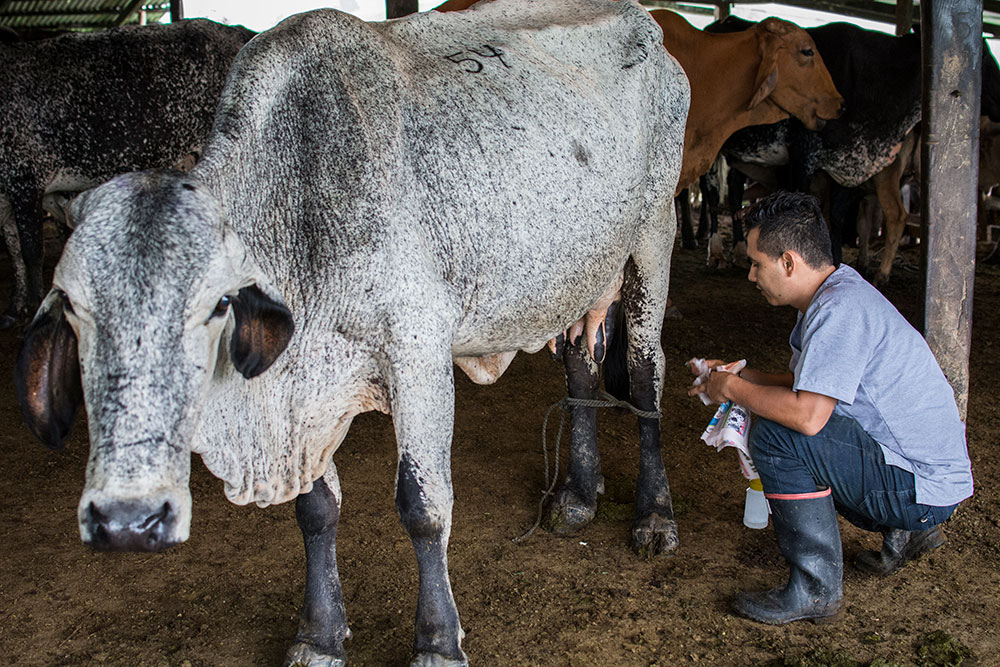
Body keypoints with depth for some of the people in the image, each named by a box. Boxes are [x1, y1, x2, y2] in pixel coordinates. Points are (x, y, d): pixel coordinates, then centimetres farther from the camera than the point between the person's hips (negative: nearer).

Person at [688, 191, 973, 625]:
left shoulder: (840, 309, -23)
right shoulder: (838, 292, 9)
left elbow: (808, 414, -31)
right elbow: (809, 384, 19)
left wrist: (735, 390, -15)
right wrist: (739, 376, 12)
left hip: (925, 486, -10)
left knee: (776, 434, -22)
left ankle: (815, 590, -11)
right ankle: (906, 530, 21)